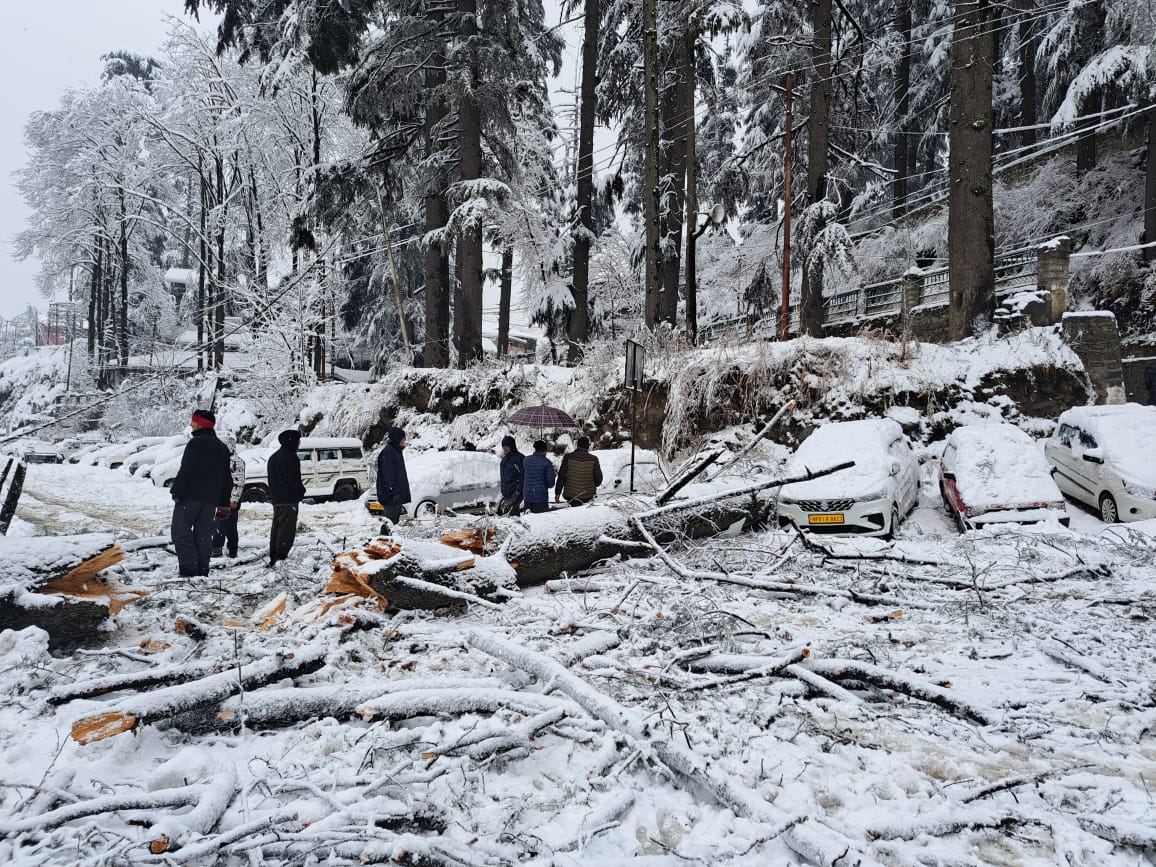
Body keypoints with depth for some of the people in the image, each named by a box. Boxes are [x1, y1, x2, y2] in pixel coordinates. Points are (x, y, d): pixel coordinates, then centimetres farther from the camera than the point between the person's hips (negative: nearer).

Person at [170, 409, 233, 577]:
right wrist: (223, 504, 21)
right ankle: (202, 571, 8)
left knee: (181, 532, -3)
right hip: (211, 499, 7)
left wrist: (176, 492, -10)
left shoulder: (196, 443, -8)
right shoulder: (222, 448, 17)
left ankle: (189, 570, -11)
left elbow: (186, 470, -16)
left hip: (190, 496, -7)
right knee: (203, 535, 10)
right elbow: (227, 479, 19)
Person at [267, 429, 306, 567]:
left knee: (276, 527, 14)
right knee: (286, 529, -9)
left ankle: (273, 557, 18)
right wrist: (301, 491, 0)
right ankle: (280, 558, -14)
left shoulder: (273, 457, 17)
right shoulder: (291, 458, -15)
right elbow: (294, 481, -17)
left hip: (276, 499, 9)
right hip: (289, 500, -9)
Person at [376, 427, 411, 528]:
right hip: (391, 495, -10)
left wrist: (403, 491, 22)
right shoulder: (387, 452, -13)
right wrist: (394, 491, -23)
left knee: (396, 519, 11)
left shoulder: (396, 451, 18)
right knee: (391, 519, -11)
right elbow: (388, 474, -19)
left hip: (398, 494, 10)